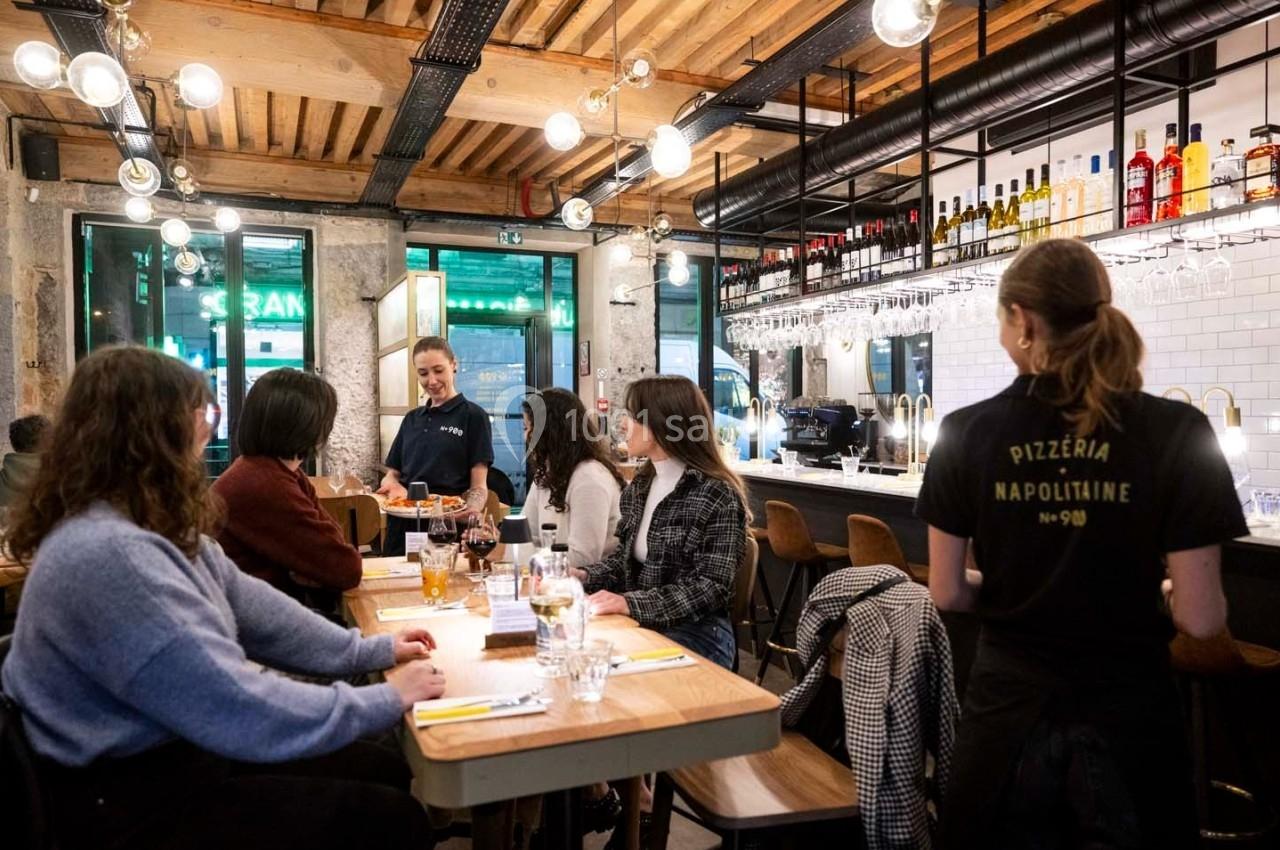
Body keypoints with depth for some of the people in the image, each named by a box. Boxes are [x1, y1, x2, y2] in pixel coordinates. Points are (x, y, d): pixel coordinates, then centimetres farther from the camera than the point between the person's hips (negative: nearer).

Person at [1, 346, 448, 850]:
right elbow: (242, 710, -30)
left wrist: (371, 651, 7)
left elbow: (249, 606, 10)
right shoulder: (109, 553, -30)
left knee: (385, 772, 12)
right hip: (136, 800, -9)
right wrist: (387, 699, -19)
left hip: (177, 748, 9)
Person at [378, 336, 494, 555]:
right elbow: (392, 474, 17)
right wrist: (394, 486, -7)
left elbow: (478, 487, -5)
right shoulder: (412, 419, 16)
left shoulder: (473, 416, -1)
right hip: (403, 526, 5)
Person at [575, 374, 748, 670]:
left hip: (695, 635, -6)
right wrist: (583, 577, -4)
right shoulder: (638, 487, 8)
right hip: (638, 626, 6)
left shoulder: (717, 496, -15)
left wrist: (631, 603, -27)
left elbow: (712, 588, -19)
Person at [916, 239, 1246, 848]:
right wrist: (1142, 590, 10)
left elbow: (947, 593, -4)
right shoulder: (1177, 432, -12)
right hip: (1128, 713, 0)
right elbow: (1200, 618, -11)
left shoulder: (969, 433, -9)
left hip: (1009, 707, 1)